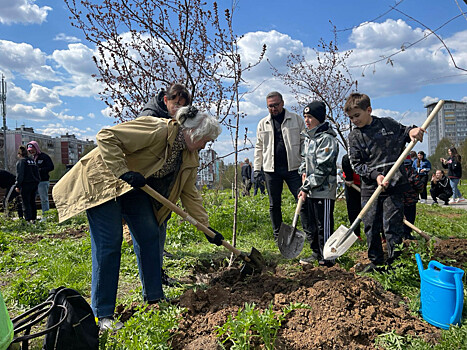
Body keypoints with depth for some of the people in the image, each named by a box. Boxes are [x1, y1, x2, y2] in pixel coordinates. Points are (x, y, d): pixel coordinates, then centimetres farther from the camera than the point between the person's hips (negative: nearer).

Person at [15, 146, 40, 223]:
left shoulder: (21, 161, -7)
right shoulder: (32, 161, 14)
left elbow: (20, 175, -14)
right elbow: (37, 173, 15)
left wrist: (17, 185, -12)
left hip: (26, 185, -7)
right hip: (34, 184, 7)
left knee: (26, 203, -3)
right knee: (32, 202, 14)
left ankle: (28, 220, -6)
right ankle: (33, 218, 18)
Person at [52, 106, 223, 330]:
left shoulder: (190, 158, -1)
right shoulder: (158, 130, -28)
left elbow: (190, 194, 4)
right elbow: (107, 137, -29)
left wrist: (207, 228, 2)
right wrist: (123, 172, -33)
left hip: (135, 188, 8)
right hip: (103, 182, -8)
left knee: (149, 236, 4)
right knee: (109, 243, -10)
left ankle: (154, 297, 18)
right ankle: (102, 315, 0)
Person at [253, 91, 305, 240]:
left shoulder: (296, 119, 5)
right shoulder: (263, 123, 12)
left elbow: (305, 143, 4)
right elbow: (259, 147, 15)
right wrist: (257, 168, 9)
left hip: (292, 167, -2)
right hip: (271, 169, 3)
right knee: (274, 204, 9)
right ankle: (277, 235, 21)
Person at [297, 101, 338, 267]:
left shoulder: (326, 138, -14)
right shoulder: (308, 137, 13)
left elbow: (322, 168, -19)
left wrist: (306, 187, -18)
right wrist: (303, 171, 7)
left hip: (324, 190, -9)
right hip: (310, 190, 9)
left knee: (324, 226, 0)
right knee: (308, 223, 16)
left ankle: (327, 258, 15)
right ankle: (317, 253, 32)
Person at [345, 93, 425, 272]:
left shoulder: (388, 124, 3)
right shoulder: (354, 136, 4)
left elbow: (404, 132, 22)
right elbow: (356, 164, -1)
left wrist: (412, 131, -2)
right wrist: (375, 175, -14)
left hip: (394, 185, -2)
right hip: (370, 188, 2)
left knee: (392, 227, -1)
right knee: (371, 227, 7)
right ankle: (376, 262, 24)